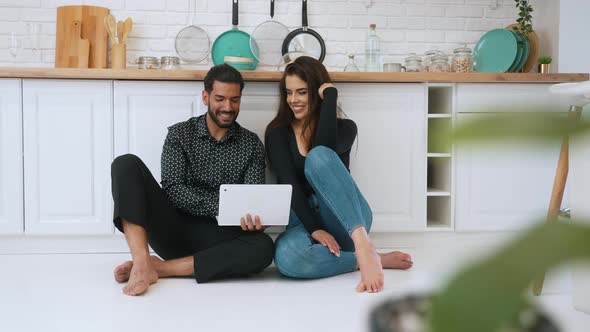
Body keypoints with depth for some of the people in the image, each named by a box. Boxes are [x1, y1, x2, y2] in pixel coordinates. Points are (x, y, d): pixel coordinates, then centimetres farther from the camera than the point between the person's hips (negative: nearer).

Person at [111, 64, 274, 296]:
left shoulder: (251, 144, 8)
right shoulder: (179, 134, 5)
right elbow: (173, 190, -8)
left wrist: (252, 216, -27)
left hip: (214, 237, 0)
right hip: (171, 230, 0)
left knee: (263, 247, -32)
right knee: (127, 164, -19)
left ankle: (159, 267, -26)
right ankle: (142, 265, -33)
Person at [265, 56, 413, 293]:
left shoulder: (344, 128, 7)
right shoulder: (277, 133, 6)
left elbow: (325, 149, -19)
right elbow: (288, 185, -8)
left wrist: (330, 95, -9)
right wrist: (314, 229, -21)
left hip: (345, 220, 0)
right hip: (303, 221, 1)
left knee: (318, 156, -31)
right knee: (286, 257, -39)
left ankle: (362, 245, -45)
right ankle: (372, 259, -22)